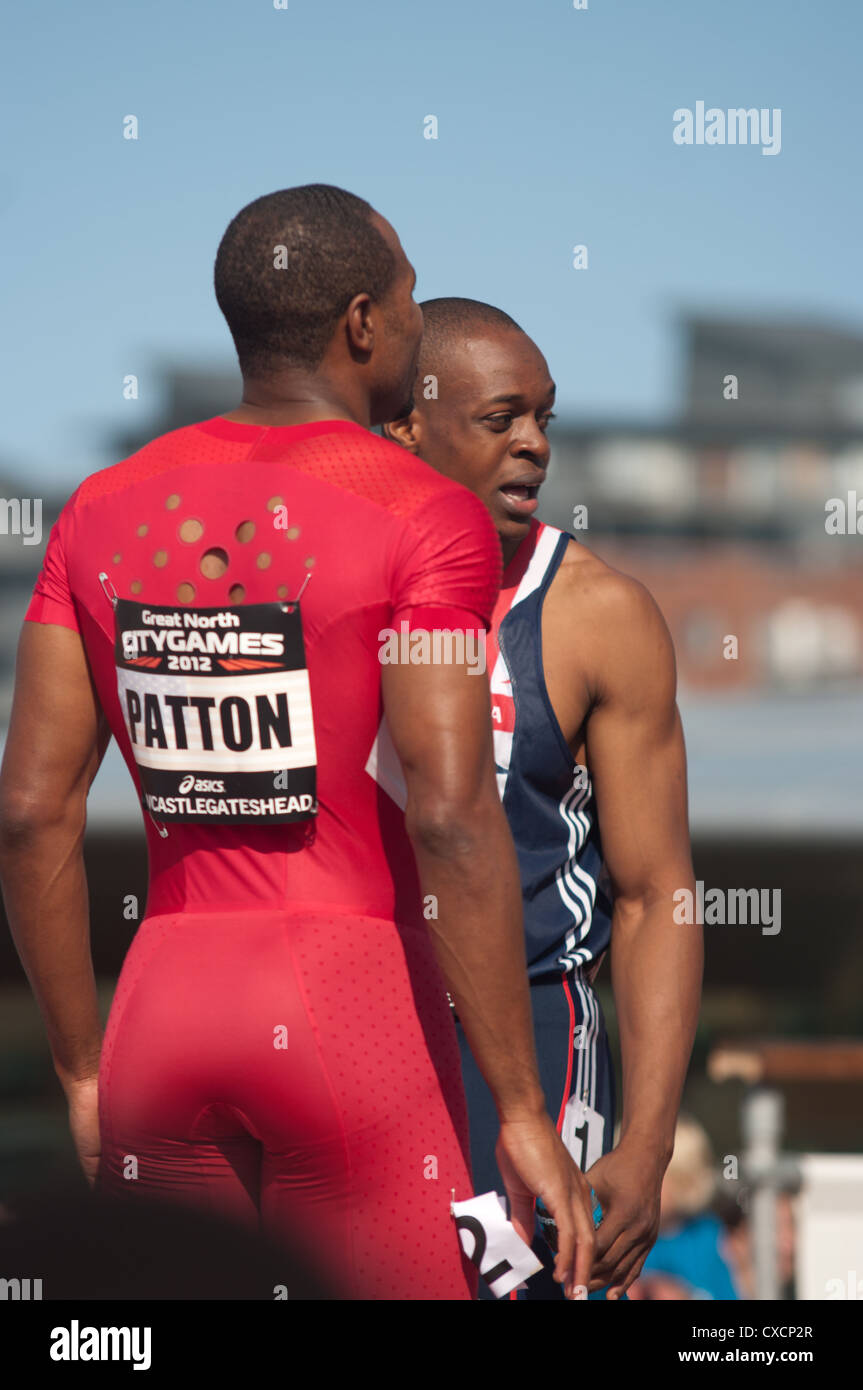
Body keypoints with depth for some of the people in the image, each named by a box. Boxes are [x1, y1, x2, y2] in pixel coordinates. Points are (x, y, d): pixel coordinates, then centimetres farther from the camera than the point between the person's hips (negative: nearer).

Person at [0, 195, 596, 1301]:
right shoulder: (421, 517, -7)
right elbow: (451, 816, -16)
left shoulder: (105, 512, 8)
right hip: (357, 1010, -5)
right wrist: (523, 1111, -12)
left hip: (166, 1004, 5)